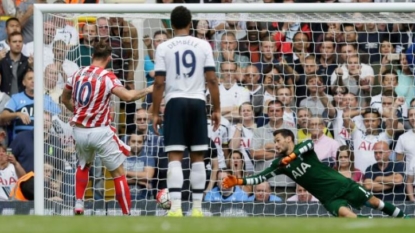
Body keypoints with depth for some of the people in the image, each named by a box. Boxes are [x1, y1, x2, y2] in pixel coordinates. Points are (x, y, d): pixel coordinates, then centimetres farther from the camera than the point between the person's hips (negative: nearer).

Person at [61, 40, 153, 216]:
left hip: (79, 130, 5)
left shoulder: (78, 74, 5)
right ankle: (127, 215, -1)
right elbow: (127, 96, -26)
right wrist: (148, 90, -10)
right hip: (100, 131, -5)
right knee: (118, 173, 3)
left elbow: (65, 99, 20)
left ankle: (78, 206, 22)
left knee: (83, 166, 31)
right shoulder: (107, 77, -12)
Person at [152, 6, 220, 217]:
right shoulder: (203, 45, 4)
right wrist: (217, 109, 8)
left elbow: (159, 83, -2)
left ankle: (176, 208, -16)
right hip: (197, 102, 2)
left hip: (175, 102, -2)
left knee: (175, 157, -5)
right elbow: (212, 79, 1)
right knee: (197, 157, 8)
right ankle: (197, 208, 9)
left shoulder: (164, 48, 1)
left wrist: (155, 113, 3)